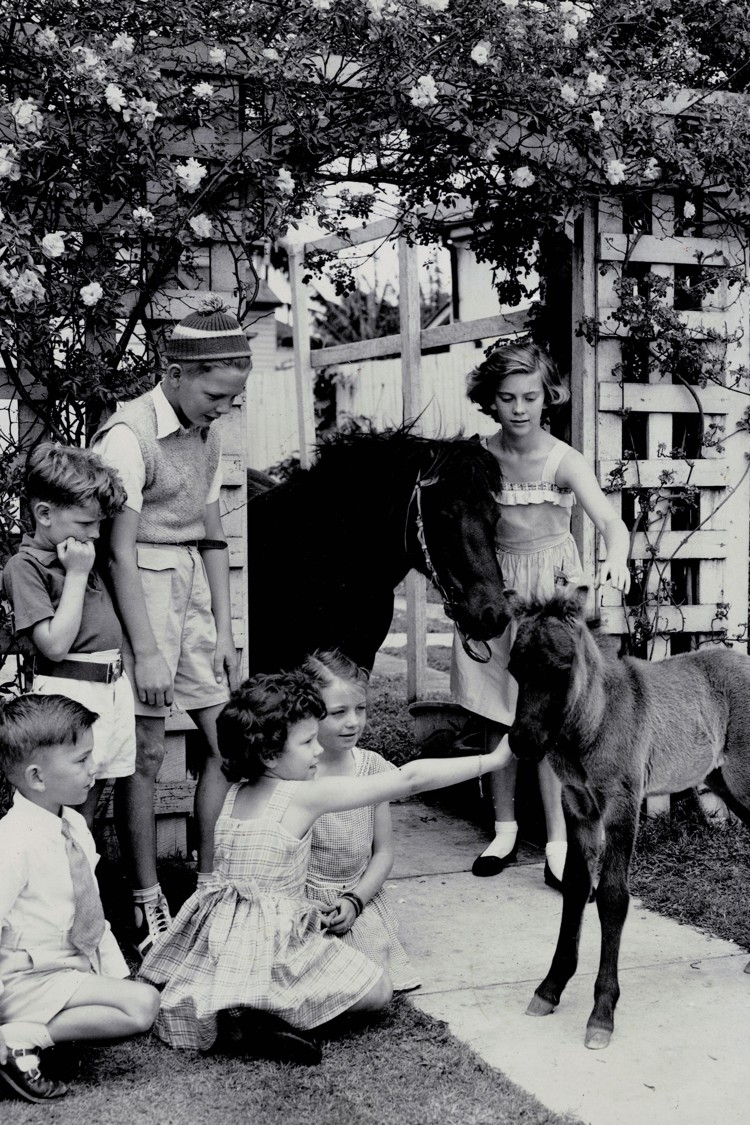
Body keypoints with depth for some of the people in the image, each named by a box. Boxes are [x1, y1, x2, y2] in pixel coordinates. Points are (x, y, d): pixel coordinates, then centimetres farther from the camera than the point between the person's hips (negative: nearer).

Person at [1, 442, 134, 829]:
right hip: (69, 693, -8)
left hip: (113, 686, 8)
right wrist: (76, 574, -14)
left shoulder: (81, 553, 15)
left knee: (92, 795, 13)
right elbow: (55, 645, -17)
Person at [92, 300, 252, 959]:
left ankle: (211, 884, 18)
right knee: (146, 752, -1)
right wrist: (146, 652, -21)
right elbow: (120, 550, -19)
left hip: (193, 589, 7)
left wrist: (225, 631, 9)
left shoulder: (206, 434, 8)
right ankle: (147, 902, 12)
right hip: (141, 590, -7)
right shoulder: (129, 434, -15)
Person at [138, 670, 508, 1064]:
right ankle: (274, 1013, -8)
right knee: (379, 988, 8)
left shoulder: (236, 792, 4)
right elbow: (411, 779, -16)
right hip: (271, 945, -7)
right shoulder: (306, 795, -16)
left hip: (215, 943, 7)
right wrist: (491, 760, -11)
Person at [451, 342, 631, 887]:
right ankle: (505, 827, 24)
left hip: (552, 587, -3)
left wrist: (616, 558, -48)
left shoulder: (564, 461, -15)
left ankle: (558, 842, 5)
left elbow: (610, 520, -28)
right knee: (498, 718, 9)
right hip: (495, 589, 3)